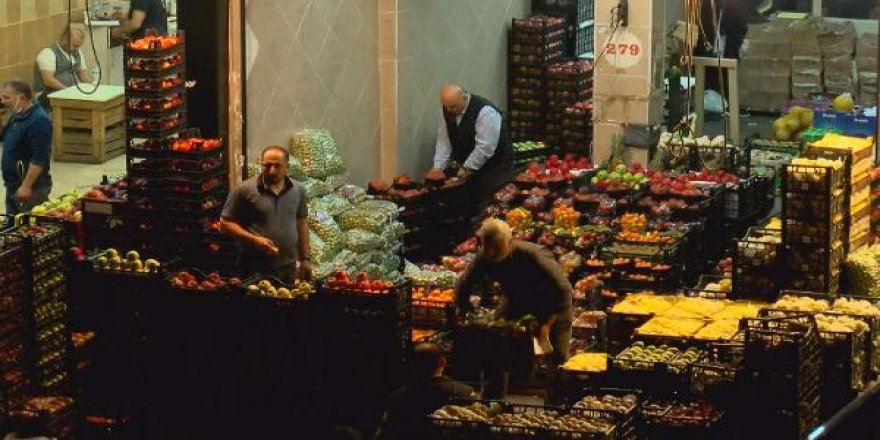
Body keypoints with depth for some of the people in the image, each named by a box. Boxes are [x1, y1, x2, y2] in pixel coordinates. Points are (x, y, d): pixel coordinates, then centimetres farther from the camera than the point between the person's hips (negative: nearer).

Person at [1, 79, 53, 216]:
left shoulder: (39, 121, -20)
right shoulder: (17, 117, 10)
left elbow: (39, 159, -24)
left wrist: (26, 186, -26)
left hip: (32, 188, -10)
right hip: (13, 184, 10)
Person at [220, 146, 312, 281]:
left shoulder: (298, 191, 8)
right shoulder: (244, 190, -7)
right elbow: (225, 223, -5)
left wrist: (305, 259, 14)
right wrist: (254, 240, -17)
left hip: (288, 269, 4)